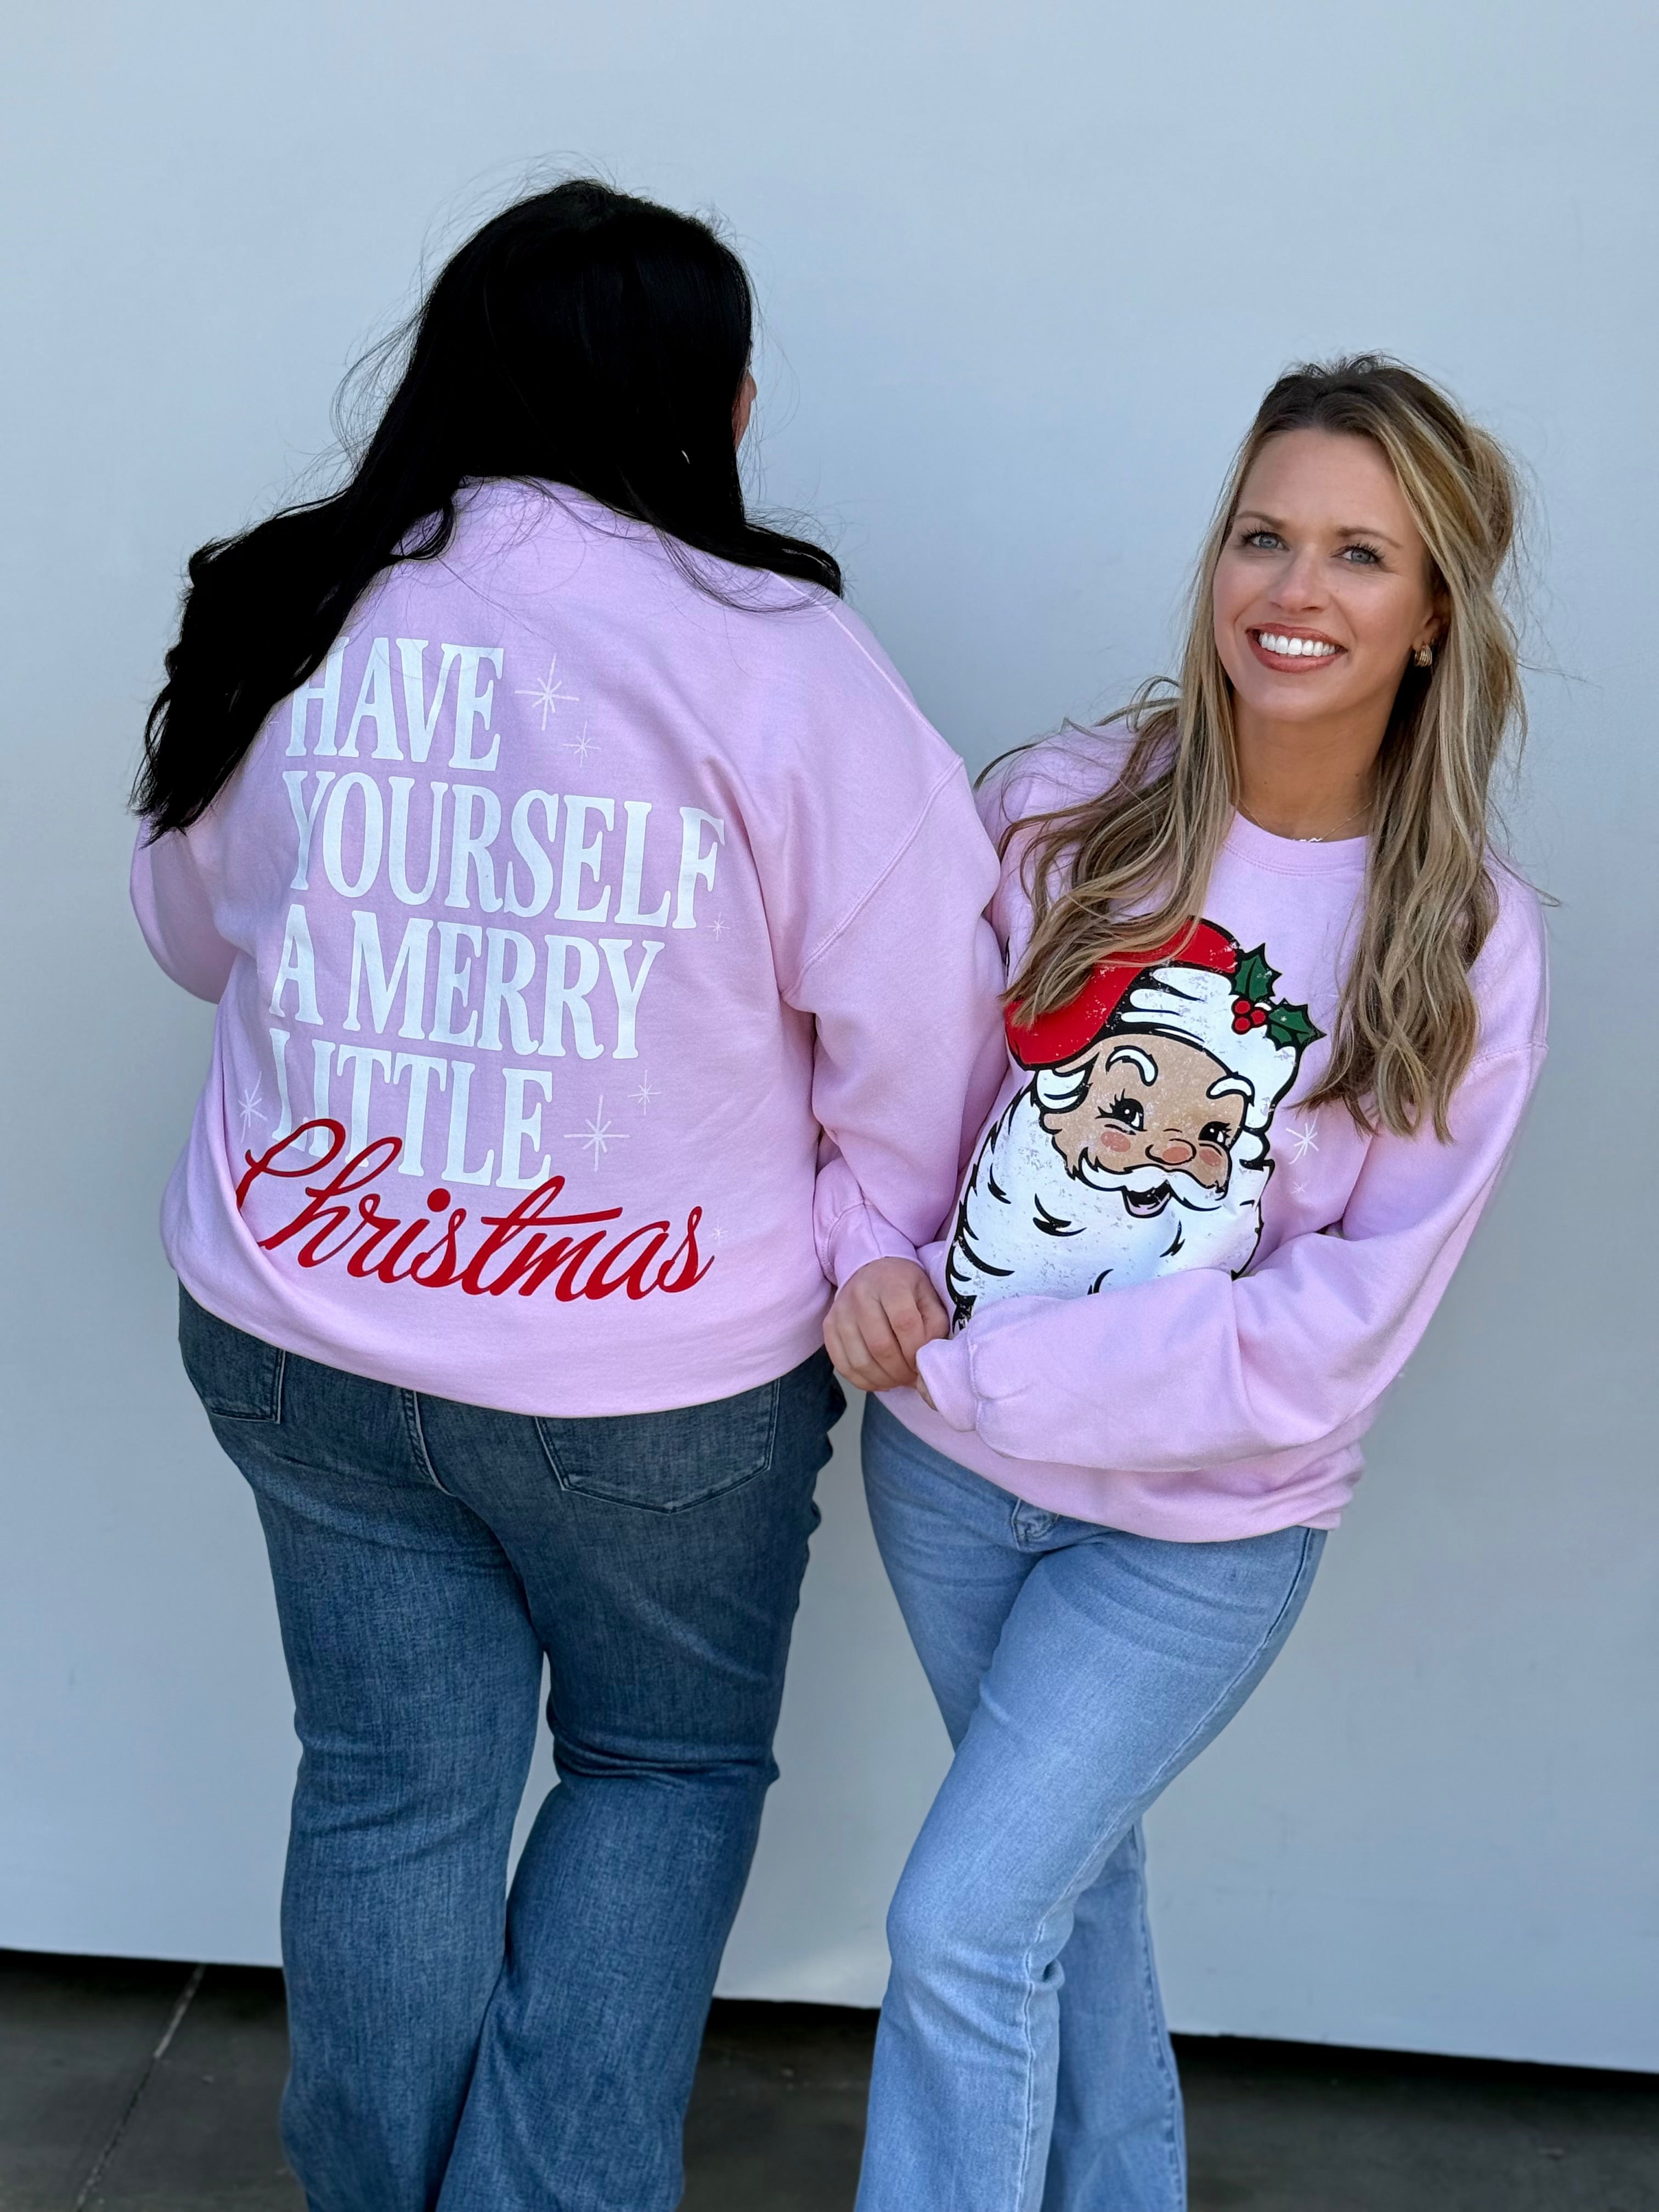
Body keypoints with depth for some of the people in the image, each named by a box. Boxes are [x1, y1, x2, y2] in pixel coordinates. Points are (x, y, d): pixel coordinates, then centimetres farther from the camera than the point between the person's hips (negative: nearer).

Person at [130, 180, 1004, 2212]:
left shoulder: (281, 622, -3)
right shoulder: (773, 658, -17)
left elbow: (201, 932, 13)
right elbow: (920, 1019, -13)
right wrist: (864, 1279, 2)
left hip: (296, 1335, 4)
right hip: (659, 1381, -3)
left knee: (390, 1786, 19)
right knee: (667, 1769, 20)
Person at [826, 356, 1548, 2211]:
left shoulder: (1464, 948, -14)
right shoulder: (1059, 809, -10)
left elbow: (1342, 1325, -17)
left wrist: (978, 1365, -22)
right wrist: (869, 1250, -19)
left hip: (1200, 1530, -3)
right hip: (943, 1467, 3)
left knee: (963, 1922, -6)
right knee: (1070, 1865, 22)